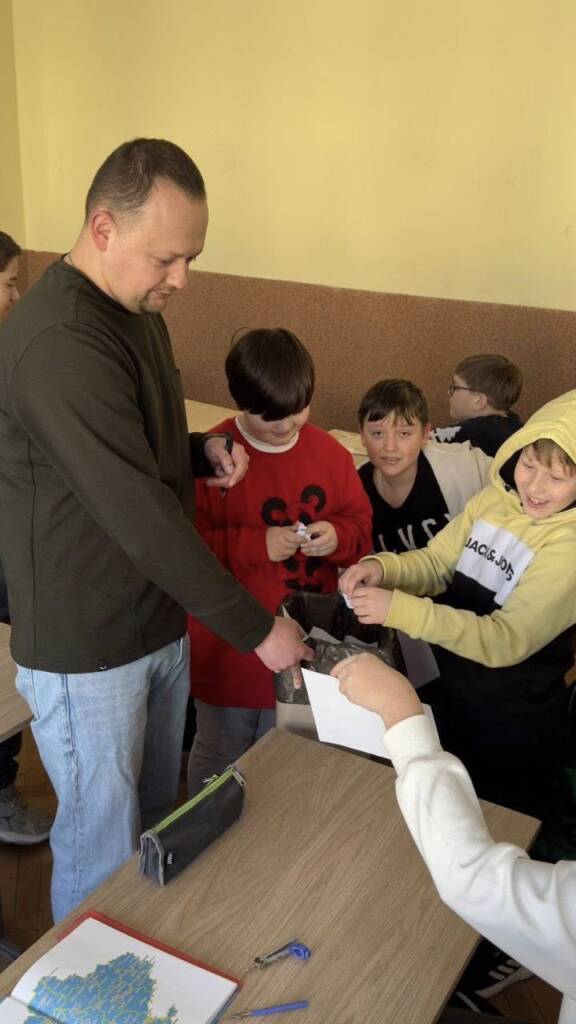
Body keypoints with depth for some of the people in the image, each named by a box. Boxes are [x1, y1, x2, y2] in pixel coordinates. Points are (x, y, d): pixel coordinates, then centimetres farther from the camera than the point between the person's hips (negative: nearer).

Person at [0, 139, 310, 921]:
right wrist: (255, 627, -22)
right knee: (103, 855, 8)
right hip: (87, 649, -9)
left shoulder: (137, 307, 5)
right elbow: (138, 514, -29)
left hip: (160, 618, 9)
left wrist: (202, 449, -2)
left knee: (157, 821, 23)